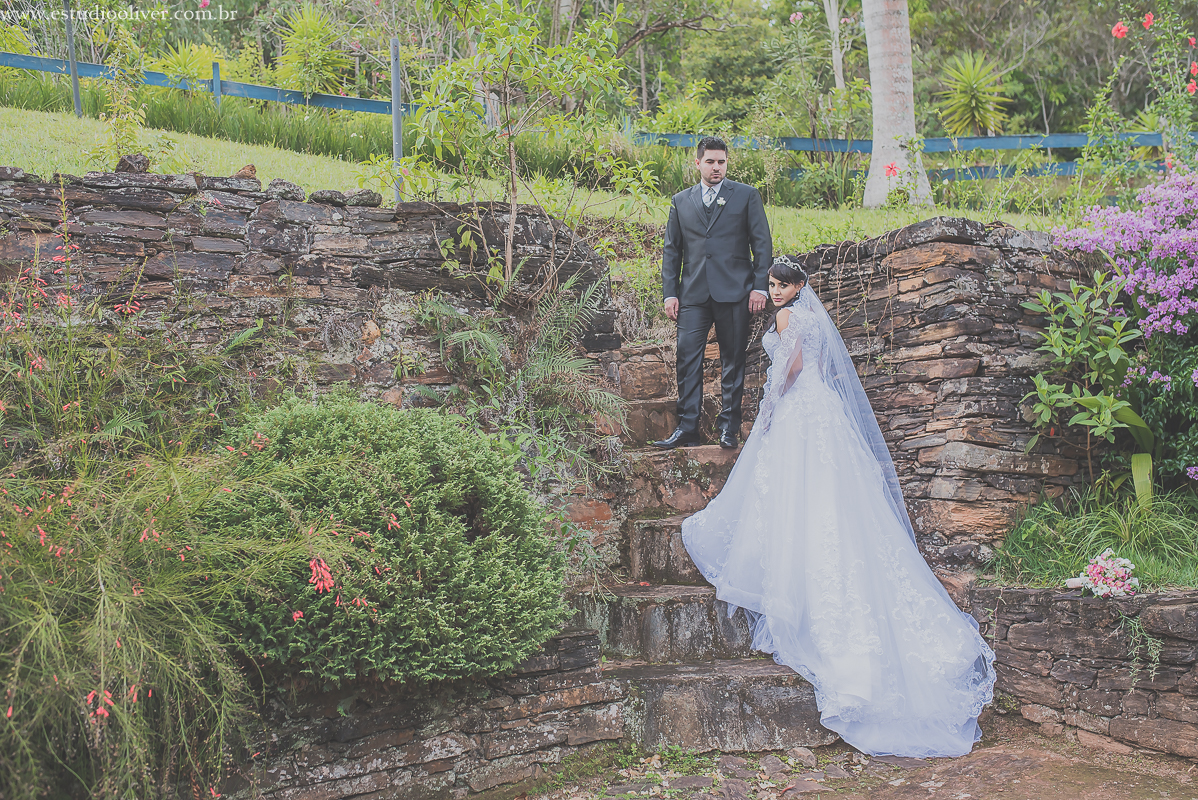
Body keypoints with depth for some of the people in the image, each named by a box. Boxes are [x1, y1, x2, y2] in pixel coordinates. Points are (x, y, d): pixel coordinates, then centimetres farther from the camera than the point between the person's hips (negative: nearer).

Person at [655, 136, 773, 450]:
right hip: (693, 294, 2)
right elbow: (671, 251, 14)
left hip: (734, 293, -2)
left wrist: (759, 287, -5)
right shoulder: (680, 201, 14)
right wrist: (670, 293, 6)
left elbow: (762, 244, 4)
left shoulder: (747, 195, 7)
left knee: (733, 359, 3)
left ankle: (728, 425, 13)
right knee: (687, 357, -4)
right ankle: (687, 427, 1)